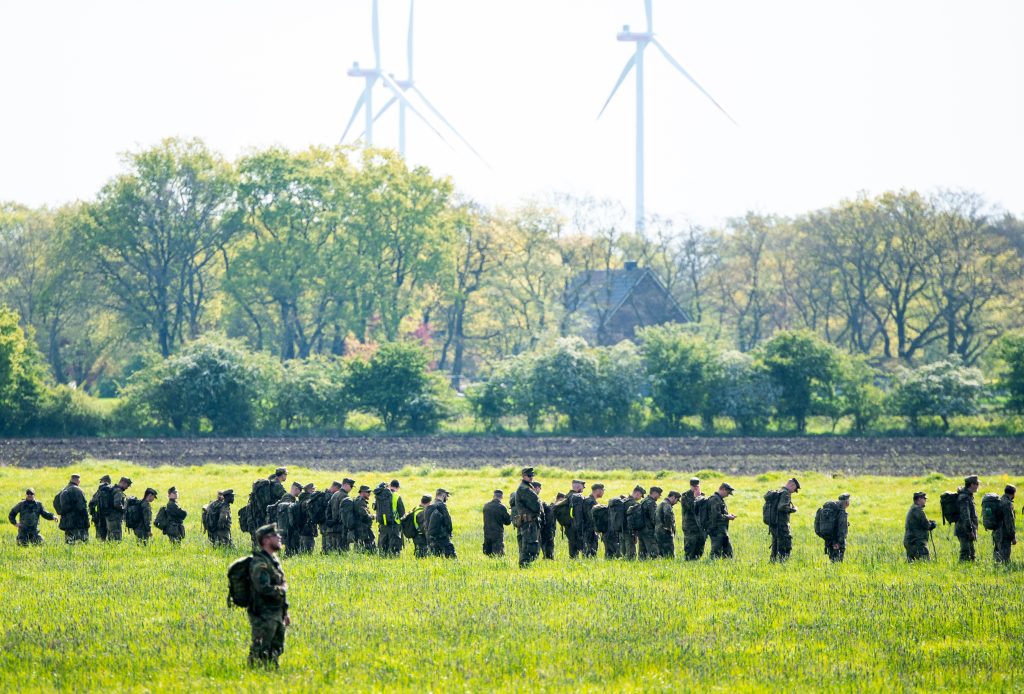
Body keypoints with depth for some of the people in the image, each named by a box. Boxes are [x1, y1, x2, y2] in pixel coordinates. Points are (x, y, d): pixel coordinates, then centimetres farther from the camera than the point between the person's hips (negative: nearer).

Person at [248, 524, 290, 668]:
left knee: (276, 650, 14)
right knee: (261, 652, -8)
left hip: (277, 615, 9)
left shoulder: (274, 559, 15)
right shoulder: (259, 563, -16)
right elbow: (264, 588, -27)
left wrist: (285, 612, 22)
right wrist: (282, 589, -10)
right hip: (264, 616, -9)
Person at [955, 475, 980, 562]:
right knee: (965, 553, -12)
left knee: (971, 555, 14)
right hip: (964, 530, -10)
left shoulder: (968, 496, 17)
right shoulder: (964, 497, -16)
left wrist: (974, 531, 24)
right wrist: (970, 531, -24)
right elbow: (965, 516, -23)